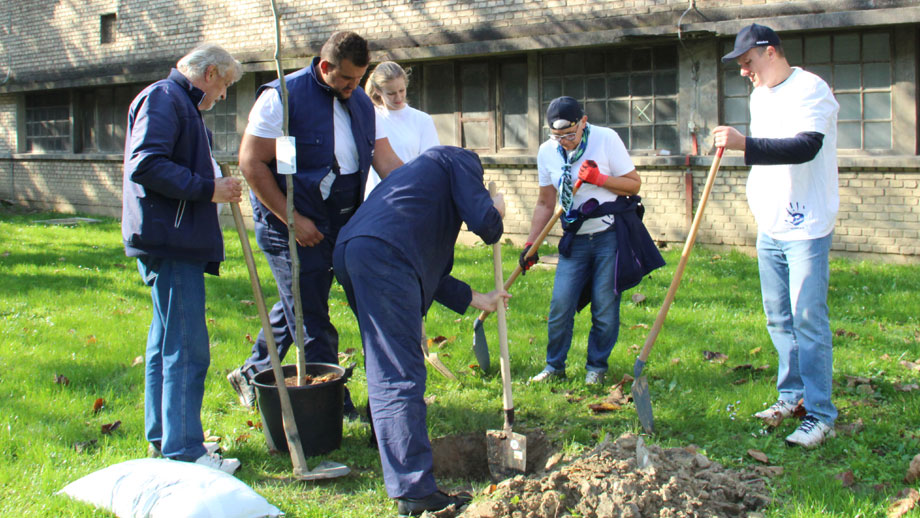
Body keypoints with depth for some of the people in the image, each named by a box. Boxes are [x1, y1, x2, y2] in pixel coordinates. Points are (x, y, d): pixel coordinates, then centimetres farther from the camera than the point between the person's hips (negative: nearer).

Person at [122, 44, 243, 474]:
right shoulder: (163, 98, -10)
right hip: (170, 240, -11)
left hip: (174, 241, 11)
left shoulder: (181, 104, 23)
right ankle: (183, 451, -6)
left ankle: (164, 436, 25)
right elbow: (145, 165, -22)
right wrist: (208, 189, -19)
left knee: (167, 340, 16)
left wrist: (217, 186, 17)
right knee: (186, 347, -10)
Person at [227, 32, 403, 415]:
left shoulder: (360, 103, 9)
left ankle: (252, 375, 37)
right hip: (292, 226, -7)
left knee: (297, 306, 19)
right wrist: (292, 219, -17)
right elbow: (252, 163, -13)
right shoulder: (282, 97, -12)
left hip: (339, 224, 7)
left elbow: (386, 160, 6)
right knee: (312, 320, -3)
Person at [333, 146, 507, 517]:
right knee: (402, 375, -10)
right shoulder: (459, 160, 15)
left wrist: (478, 299, 41)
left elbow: (431, 271, 36)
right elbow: (482, 221, 0)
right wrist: (496, 212, 23)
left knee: (385, 365, 28)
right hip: (383, 254, -9)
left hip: (349, 252, 9)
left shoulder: (419, 171, 39)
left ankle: (388, 440, 46)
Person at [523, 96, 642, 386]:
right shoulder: (547, 152, 1)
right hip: (575, 239, 3)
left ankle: (597, 366, 18)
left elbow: (634, 184, -5)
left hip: (610, 234, -3)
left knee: (605, 305, -1)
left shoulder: (606, 139, -10)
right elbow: (545, 202, 11)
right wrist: (530, 244, 7)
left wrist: (599, 179, -21)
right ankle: (554, 365, 16)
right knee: (560, 303, -3)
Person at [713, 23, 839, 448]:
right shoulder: (759, 96, 14)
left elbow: (805, 147, -29)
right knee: (778, 318, 13)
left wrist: (745, 144, -37)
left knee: (808, 320, -8)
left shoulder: (810, 90, -13)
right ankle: (791, 393, 26)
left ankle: (820, 415, -2)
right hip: (769, 227, 8)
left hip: (806, 228, -8)